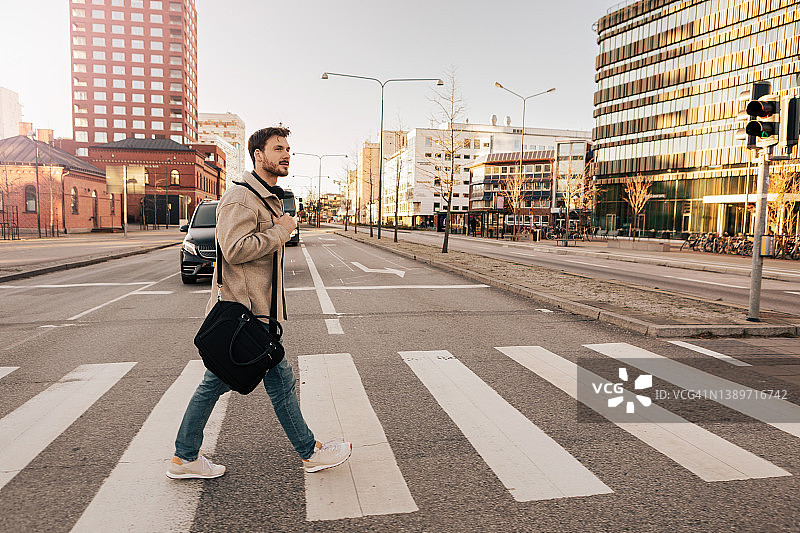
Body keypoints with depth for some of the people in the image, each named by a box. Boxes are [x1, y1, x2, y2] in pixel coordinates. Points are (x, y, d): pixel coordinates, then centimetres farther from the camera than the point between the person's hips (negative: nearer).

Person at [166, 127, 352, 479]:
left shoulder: (270, 198, 19)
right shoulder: (240, 197, -15)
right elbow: (236, 249, -26)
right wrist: (281, 230, -17)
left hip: (251, 308, 10)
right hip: (245, 311, -10)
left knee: (215, 382, 14)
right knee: (280, 378, 2)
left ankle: (185, 458, 25)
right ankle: (310, 452, 17)